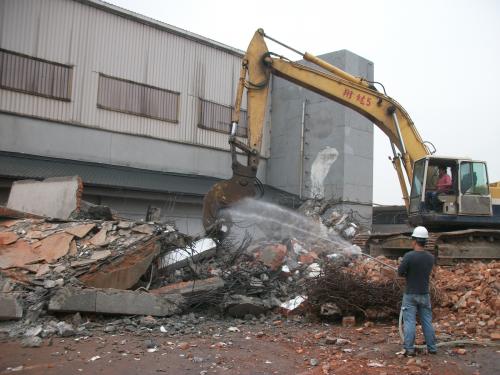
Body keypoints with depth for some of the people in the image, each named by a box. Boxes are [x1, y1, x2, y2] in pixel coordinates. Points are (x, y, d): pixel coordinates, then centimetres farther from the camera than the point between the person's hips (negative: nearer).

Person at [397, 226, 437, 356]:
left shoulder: (409, 256, -19)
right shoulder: (431, 257, -2)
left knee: (409, 322, 2)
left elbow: (400, 273, -13)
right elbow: (427, 272, 9)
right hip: (425, 294, 4)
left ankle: (409, 349, 3)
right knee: (427, 321, 14)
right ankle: (432, 348, 20)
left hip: (410, 294, -4)